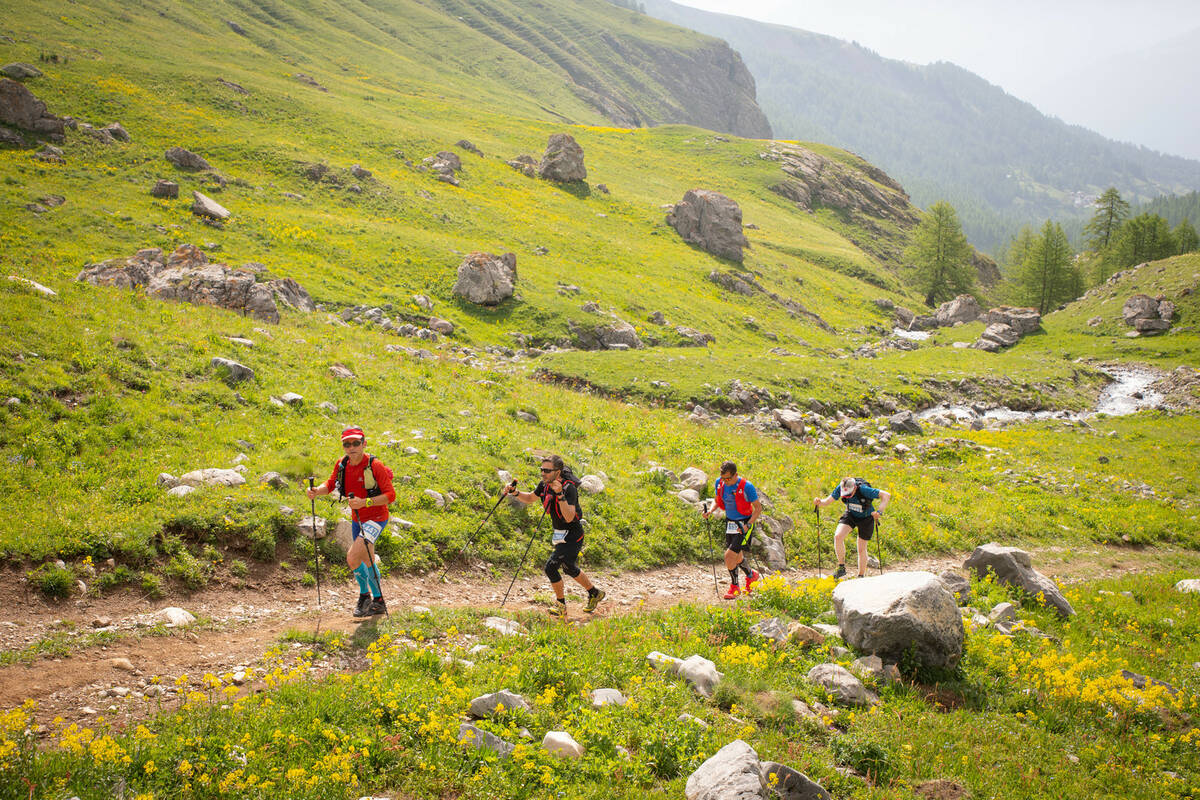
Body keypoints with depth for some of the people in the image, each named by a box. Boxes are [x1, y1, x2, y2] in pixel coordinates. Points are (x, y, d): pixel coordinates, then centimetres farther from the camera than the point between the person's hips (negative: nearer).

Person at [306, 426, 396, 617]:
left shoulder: (374, 465, -22)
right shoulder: (342, 464, -4)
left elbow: (390, 495, -21)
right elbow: (331, 484, 9)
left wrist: (364, 502, -33)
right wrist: (317, 491, -14)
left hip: (376, 517, -7)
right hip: (357, 519, 7)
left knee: (352, 557, -20)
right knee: (367, 562, 19)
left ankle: (365, 595, 3)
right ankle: (378, 601, 37)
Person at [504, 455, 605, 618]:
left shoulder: (569, 488, -27)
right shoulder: (545, 484, -4)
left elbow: (569, 518, -36)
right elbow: (530, 498, 14)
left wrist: (560, 494, -44)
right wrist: (514, 492, -3)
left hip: (572, 536, -9)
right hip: (560, 534, 9)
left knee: (551, 566, -12)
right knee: (569, 568, 18)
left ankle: (561, 606, 7)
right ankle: (595, 593, 38)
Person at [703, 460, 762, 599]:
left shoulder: (746, 486, -22)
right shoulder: (719, 483, -6)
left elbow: (758, 508, -14)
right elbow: (717, 500, 12)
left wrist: (748, 525, -24)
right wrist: (710, 510, -9)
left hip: (744, 524, -6)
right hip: (730, 522, 6)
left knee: (729, 555, -14)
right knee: (737, 557, 17)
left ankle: (734, 587, 6)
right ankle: (751, 575, 46)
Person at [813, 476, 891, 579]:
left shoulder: (863, 489, -35)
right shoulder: (840, 488, -24)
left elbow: (886, 496, -32)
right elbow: (827, 501, -16)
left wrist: (879, 511, -43)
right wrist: (819, 502, -39)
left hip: (865, 518, -3)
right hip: (850, 515, 3)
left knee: (862, 549, 2)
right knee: (838, 536, -21)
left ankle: (861, 576, 21)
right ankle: (841, 567, -5)